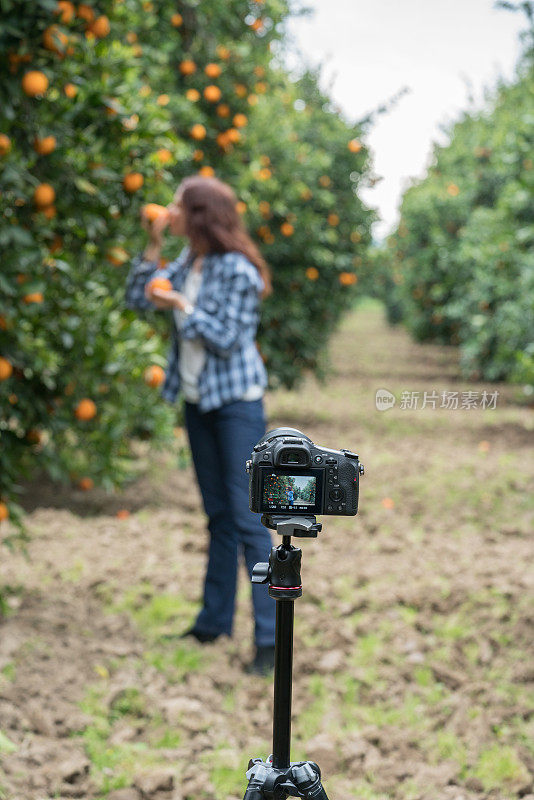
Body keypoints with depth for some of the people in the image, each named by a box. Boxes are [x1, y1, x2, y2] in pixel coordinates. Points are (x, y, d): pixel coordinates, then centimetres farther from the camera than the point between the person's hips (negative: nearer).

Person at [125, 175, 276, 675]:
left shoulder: (236, 269, -17)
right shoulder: (188, 262, 7)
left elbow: (227, 339, -18)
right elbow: (137, 298, 9)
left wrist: (181, 307, -19)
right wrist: (152, 247, 0)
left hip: (237, 403, -8)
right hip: (198, 401, 8)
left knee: (247, 517, -9)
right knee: (218, 516, 15)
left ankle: (270, 637, -6)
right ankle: (215, 619, 25)